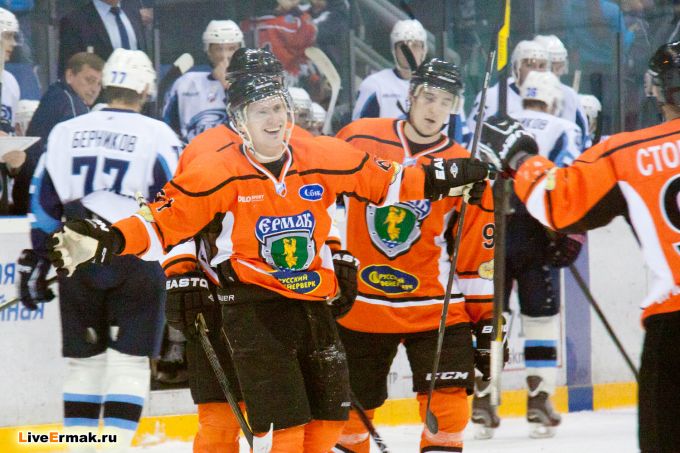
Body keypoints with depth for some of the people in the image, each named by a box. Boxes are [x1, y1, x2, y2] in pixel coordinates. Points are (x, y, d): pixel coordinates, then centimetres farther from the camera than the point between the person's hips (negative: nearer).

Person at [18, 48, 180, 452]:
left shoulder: (65, 133, 8)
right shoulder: (157, 136, -4)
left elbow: (45, 207, 10)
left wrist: (35, 264, 16)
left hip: (77, 262, 4)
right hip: (137, 264, -4)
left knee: (84, 360, 12)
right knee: (129, 361, -1)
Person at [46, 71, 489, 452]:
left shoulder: (323, 158, -2)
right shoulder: (219, 172, -14)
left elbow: (385, 180, 11)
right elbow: (164, 221, -16)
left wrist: (449, 177, 10)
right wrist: (104, 242, -30)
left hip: (314, 297, 5)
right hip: (254, 301, -5)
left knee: (331, 410, 15)